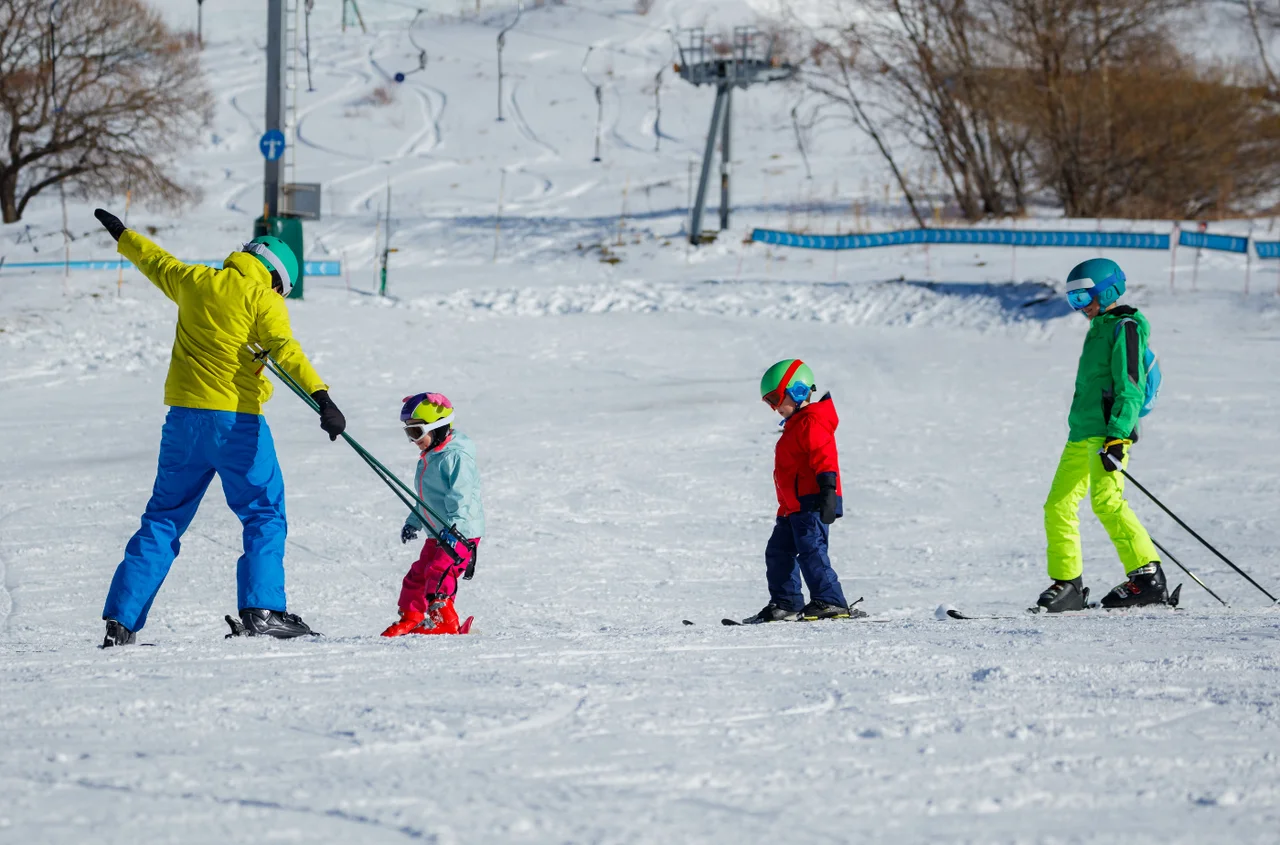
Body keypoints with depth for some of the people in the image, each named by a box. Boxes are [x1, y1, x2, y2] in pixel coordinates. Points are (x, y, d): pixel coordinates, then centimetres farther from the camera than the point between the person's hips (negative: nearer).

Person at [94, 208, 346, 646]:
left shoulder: (194, 282, 11)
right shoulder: (262, 298, -4)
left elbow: (155, 261, 30)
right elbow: (285, 351, -18)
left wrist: (122, 235, 49)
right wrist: (321, 397, -27)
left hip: (183, 417, 5)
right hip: (236, 421, -5)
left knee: (164, 518, 12)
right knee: (264, 514, 2)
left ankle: (121, 619, 7)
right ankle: (261, 607, -15)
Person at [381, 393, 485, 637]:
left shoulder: (456, 456, -16)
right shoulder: (427, 459, 16)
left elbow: (461, 497, -25)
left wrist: (454, 527, -32)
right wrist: (413, 522, 24)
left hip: (461, 532, -10)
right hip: (438, 532, 10)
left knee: (439, 571, -22)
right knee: (418, 574, 12)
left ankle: (444, 621, -23)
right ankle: (409, 619, 22)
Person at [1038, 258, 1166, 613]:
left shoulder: (1125, 328, -7)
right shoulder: (1100, 328, 22)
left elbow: (1131, 390, -15)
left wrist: (1117, 438, -23)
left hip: (1108, 433, -10)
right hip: (1081, 436, 10)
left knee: (1106, 500, -22)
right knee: (1059, 506, 4)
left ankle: (1148, 578, -22)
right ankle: (1067, 584, 8)